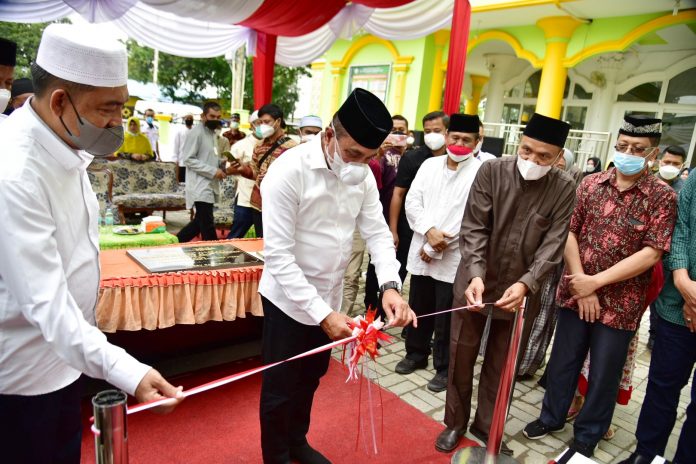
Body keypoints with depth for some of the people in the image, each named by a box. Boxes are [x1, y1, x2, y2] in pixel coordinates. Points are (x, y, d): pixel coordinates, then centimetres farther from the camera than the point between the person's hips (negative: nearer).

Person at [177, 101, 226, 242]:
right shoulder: (196, 133, -11)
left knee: (200, 222, 16)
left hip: (210, 185, 10)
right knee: (207, 226, -6)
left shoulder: (212, 133, 18)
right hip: (200, 187, -9)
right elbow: (188, 159, -16)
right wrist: (213, 171, -20)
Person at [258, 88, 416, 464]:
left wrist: (390, 285, -23)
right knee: (280, 388, 12)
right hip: (288, 300, -6)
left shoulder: (363, 175, -5)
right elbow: (278, 255, -25)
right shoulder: (289, 170, -24)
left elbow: (378, 232, -5)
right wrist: (323, 314, -28)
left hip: (328, 298, 6)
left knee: (310, 378, 25)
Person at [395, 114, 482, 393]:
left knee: (446, 317, 5)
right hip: (421, 251, 5)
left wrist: (438, 245, -13)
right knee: (418, 308, 17)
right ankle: (416, 354, 37)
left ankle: (445, 368, 23)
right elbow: (412, 202, 2)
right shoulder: (429, 165, 8)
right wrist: (429, 231, -14)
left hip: (454, 258, -5)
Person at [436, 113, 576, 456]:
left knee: (500, 363, 16)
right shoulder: (491, 171, -11)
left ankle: (485, 425, 37)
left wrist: (526, 284, -26)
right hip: (475, 282, 0)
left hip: (519, 289, 1)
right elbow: (473, 228, -13)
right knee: (461, 357, 11)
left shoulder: (564, 189, -8)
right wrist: (476, 274, -26)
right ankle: (455, 422, 32)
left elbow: (553, 244, -10)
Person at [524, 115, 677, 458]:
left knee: (604, 372, 12)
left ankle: (587, 436, 34)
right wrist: (580, 284, -10)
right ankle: (551, 417, 39)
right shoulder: (590, 185, 1)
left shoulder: (662, 197, -8)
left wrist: (596, 282, -17)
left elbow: (650, 254, -14)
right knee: (563, 360, 16)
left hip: (620, 303, -2)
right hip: (576, 293, 3)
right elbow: (569, 232, -1)